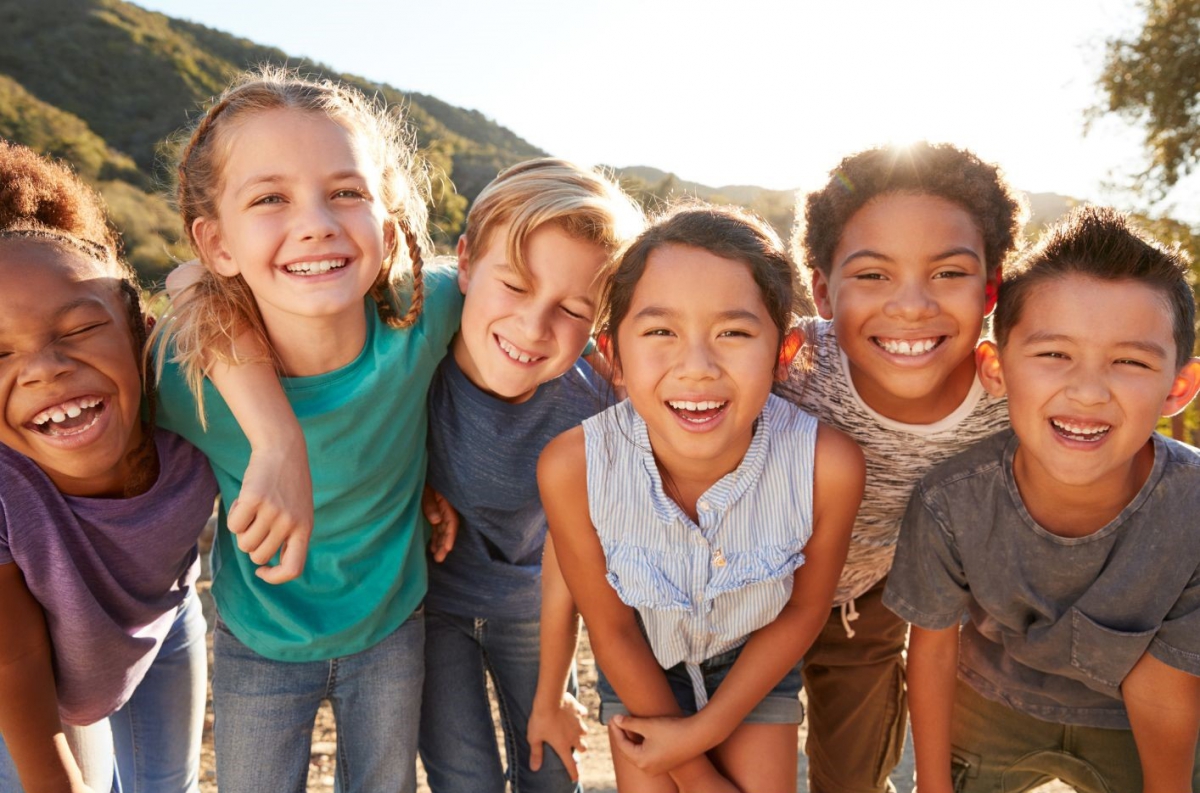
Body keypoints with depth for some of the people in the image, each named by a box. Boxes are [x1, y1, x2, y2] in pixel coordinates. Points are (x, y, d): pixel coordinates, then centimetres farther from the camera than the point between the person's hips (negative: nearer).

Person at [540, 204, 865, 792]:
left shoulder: (828, 466, -33)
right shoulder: (572, 468, -34)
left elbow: (804, 610, -12)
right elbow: (611, 631, -17)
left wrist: (705, 729, -9)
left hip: (756, 665, 1)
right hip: (642, 669, 0)